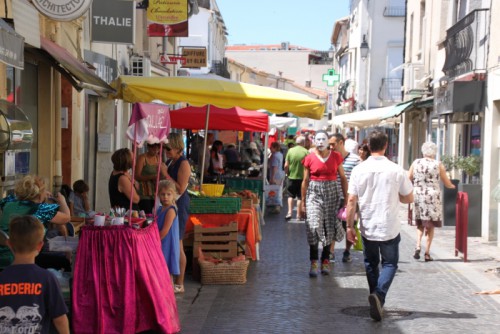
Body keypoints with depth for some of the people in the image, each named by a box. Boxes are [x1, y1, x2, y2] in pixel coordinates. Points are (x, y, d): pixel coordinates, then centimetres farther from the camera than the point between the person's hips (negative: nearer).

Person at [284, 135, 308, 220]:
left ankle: (289, 212, 0)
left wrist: (288, 173, 12)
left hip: (292, 176, 1)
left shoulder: (290, 151, -3)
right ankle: (299, 215, 11)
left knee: (291, 195, 13)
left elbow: (286, 166, -4)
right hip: (302, 177, -1)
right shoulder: (306, 152, -8)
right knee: (300, 197, 7)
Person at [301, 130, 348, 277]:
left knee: (329, 228, 6)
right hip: (314, 193, -1)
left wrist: (346, 198, 0)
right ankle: (313, 262, -6)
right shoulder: (309, 158, 0)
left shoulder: (336, 156, 2)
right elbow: (305, 180, 5)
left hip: (331, 194, 2)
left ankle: (325, 261, 17)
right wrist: (303, 201, 4)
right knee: (314, 227, -11)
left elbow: (343, 178, 5)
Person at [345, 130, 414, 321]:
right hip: (390, 227, -2)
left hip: (367, 228, 2)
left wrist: (350, 226, 1)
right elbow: (409, 198, 1)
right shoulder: (396, 170, -9)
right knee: (389, 263, 11)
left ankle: (377, 301, 25)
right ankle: (379, 295, -13)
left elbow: (352, 201, -7)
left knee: (371, 264, 20)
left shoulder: (359, 170, -7)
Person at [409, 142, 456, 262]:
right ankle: (427, 253, 7)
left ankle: (418, 246, -4)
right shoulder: (438, 165, -2)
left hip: (418, 196, 2)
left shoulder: (416, 163, 2)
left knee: (420, 224, 16)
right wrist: (453, 186, 27)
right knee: (431, 225, 9)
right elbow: (447, 184, 5)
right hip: (433, 197, -2)